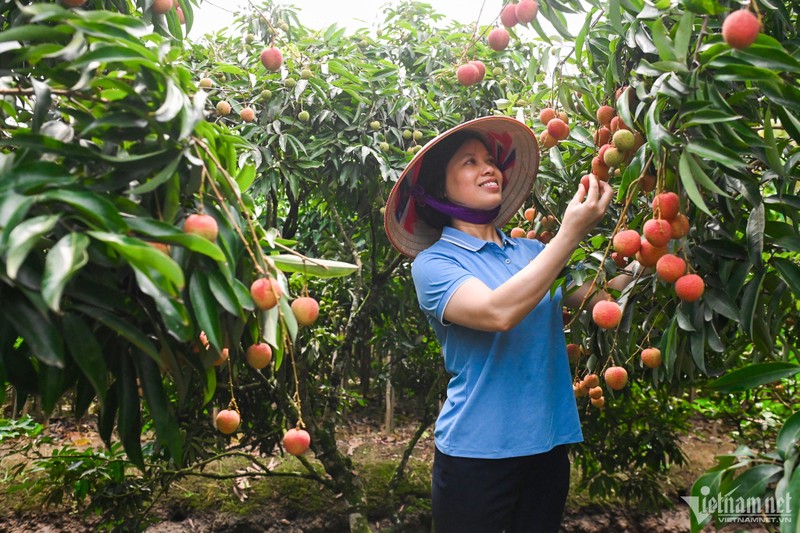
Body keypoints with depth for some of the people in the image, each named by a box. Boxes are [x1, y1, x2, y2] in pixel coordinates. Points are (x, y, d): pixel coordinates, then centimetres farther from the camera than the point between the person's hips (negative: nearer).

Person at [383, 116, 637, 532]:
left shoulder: (530, 252, 8)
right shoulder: (433, 262, -9)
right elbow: (497, 312, -26)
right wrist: (571, 232, -24)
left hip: (548, 445, 5)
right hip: (476, 452, -4)